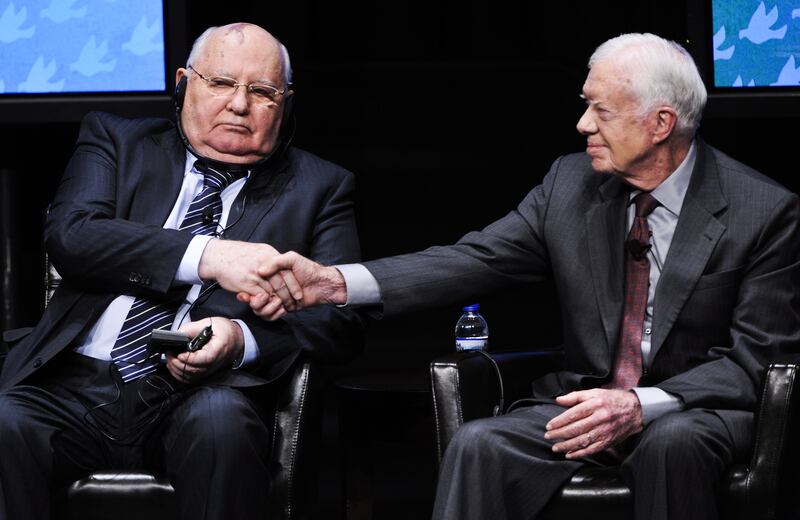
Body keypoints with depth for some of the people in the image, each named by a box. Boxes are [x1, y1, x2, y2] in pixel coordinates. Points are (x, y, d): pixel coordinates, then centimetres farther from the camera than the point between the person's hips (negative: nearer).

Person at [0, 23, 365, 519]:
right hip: (76, 385, 0)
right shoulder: (118, 140, 16)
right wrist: (206, 256, -16)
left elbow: (344, 320, 4)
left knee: (221, 419, -35)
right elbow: (69, 234, -3)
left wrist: (241, 339, -16)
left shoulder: (319, 187, 15)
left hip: (199, 398, 0)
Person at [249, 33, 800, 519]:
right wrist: (333, 282, -16)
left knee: (673, 439, -37)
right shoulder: (570, 183, 4)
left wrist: (640, 406, -27)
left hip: (697, 412, -3)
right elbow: (479, 259, -3)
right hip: (586, 402, 4)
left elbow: (754, 360, -11)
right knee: (479, 445, -24)